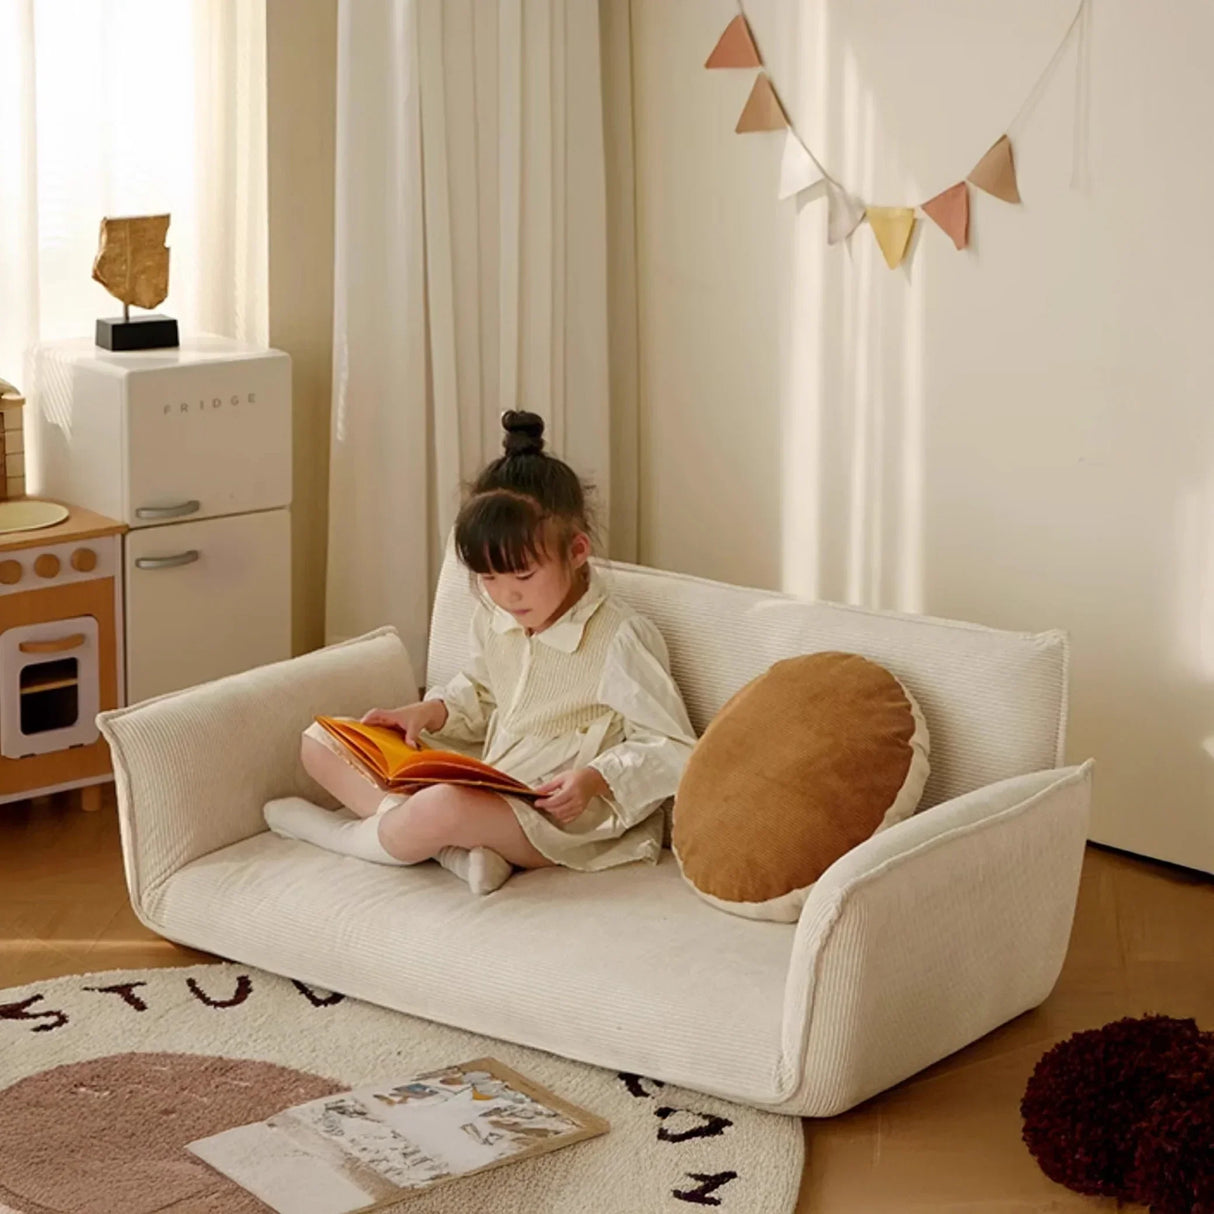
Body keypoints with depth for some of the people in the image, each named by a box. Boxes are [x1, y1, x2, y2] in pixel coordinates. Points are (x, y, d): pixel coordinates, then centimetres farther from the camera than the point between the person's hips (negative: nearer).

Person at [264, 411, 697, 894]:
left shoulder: (619, 641, -17)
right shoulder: (495, 617, 4)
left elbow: (670, 750, -13)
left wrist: (596, 779, -29)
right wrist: (430, 712, 2)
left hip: (561, 818, -8)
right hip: (487, 792, 8)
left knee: (448, 805, -41)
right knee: (321, 744, 3)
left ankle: (344, 833, -5)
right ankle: (453, 846, -19)